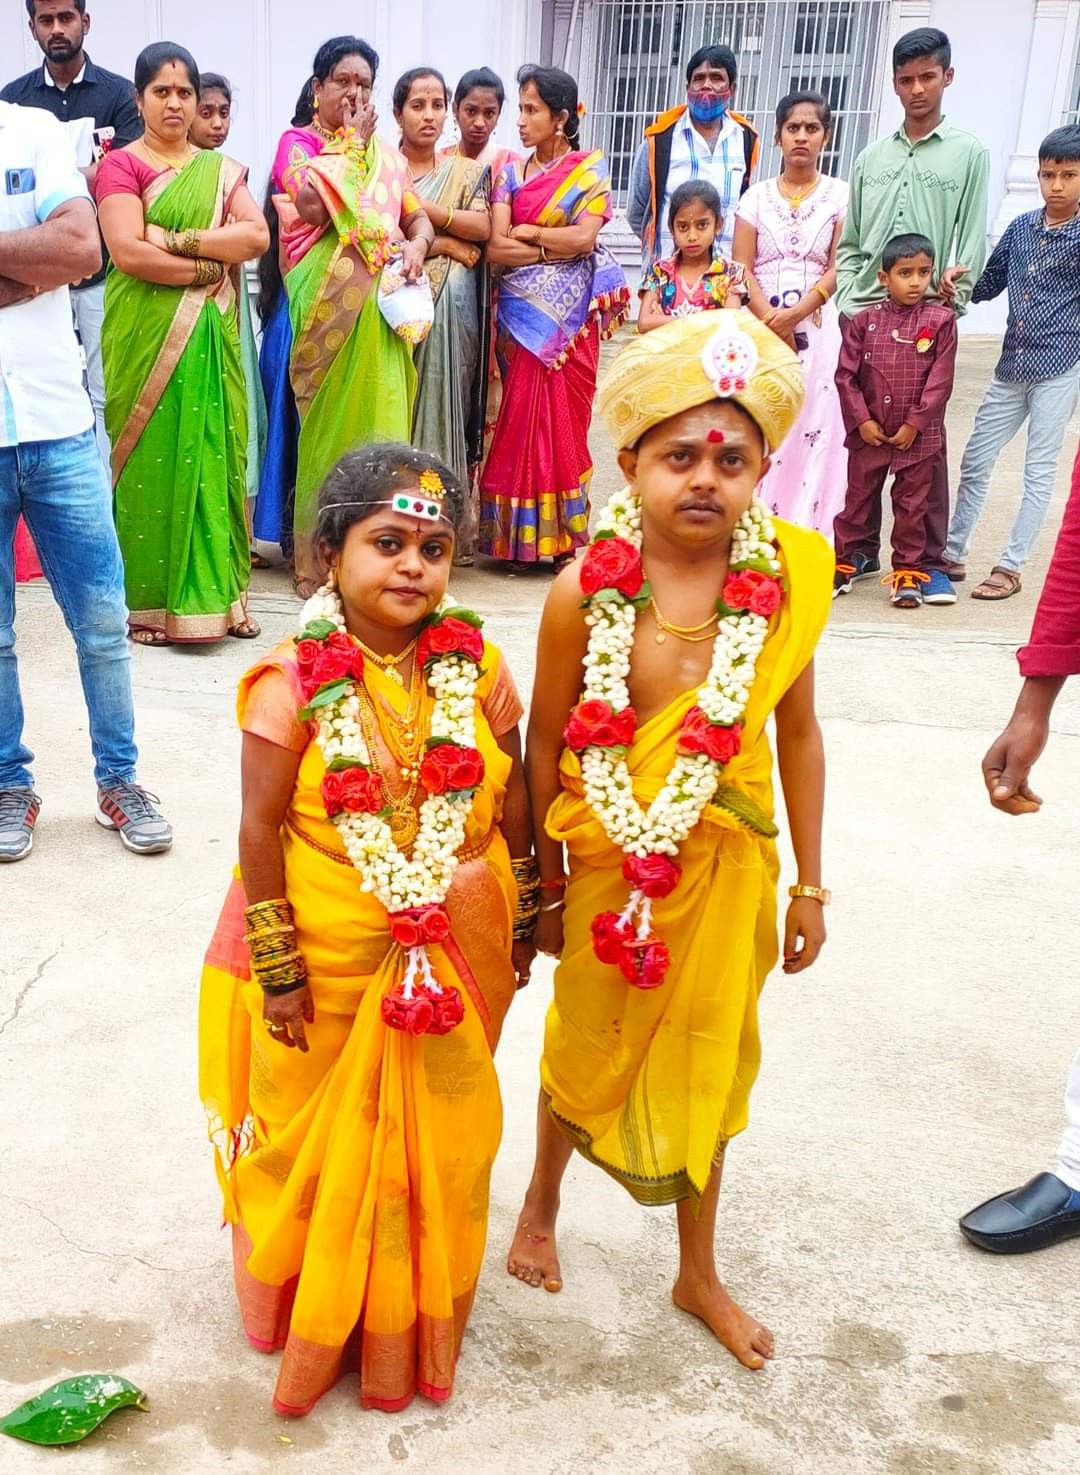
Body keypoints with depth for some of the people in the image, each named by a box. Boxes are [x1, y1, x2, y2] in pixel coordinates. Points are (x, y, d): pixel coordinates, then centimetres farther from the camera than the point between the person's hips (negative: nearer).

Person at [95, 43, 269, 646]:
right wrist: (208, 268, -9)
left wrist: (179, 240, -11)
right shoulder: (121, 165, 1)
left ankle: (216, 593, 10)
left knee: (212, 454, 3)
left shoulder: (223, 169, 15)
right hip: (145, 337, -4)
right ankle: (148, 601, 5)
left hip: (211, 336, 4)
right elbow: (128, 252, -13)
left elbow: (257, 236, -2)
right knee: (151, 460, -2)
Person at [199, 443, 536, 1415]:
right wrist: (278, 967, -12)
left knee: (444, 1134, 19)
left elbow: (511, 802, 2)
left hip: (458, 953, 3)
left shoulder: (478, 669, -6)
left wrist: (523, 924, 8)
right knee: (325, 1142, 17)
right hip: (333, 961, -3)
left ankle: (420, 1313, 46)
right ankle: (318, 1315, 43)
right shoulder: (295, 680, -16)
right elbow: (261, 827, -14)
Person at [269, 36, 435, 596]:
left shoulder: (387, 154, 20)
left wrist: (416, 244, -7)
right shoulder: (297, 142, 6)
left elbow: (419, 217, 16)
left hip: (381, 312, 4)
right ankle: (320, 564, 4)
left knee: (378, 418, 0)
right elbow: (313, 202, -13)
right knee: (329, 424, -4)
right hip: (327, 306, -4)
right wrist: (352, 140, -2)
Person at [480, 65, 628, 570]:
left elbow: (586, 236, -11)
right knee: (522, 419, 1)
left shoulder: (590, 168, 4)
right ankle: (520, 540, 7)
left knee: (565, 421, 0)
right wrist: (555, 247, -8)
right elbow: (495, 249, -2)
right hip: (522, 315, 2)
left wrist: (525, 232, -3)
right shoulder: (511, 174, 10)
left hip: (571, 318, -2)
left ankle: (563, 537, 9)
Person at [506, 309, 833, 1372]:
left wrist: (809, 883, 3)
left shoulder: (785, 578, -11)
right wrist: (547, 882, -1)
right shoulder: (586, 590, -17)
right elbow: (546, 742, -7)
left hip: (727, 860, 2)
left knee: (706, 1061, 17)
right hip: (610, 857, -2)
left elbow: (798, 734, -2)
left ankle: (698, 1275, 39)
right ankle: (542, 1205, 50)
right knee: (587, 1045, 19)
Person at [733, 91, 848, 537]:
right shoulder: (757, 195, 11)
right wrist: (769, 316, -13)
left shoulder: (840, 194, 7)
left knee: (813, 427, -6)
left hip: (816, 327, -1)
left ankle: (804, 534, -2)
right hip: (759, 326, 1)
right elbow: (741, 266, 3)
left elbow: (838, 268, -1)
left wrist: (796, 312, -15)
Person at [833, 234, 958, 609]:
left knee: (913, 504, 7)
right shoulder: (865, 321, 0)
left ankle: (910, 570, 18)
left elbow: (940, 381, -6)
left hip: (918, 435, -1)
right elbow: (845, 374, -1)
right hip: (869, 433, 1)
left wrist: (914, 424, -10)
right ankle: (852, 557, 28)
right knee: (859, 497, 12)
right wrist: (861, 420, -7)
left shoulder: (940, 321, -4)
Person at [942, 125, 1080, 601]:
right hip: (1011, 365, 5)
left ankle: (1010, 567, 9)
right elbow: (989, 284, 15)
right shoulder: (1021, 227, 8)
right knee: (975, 460, 9)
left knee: (1039, 470, 1)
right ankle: (952, 553, 22)